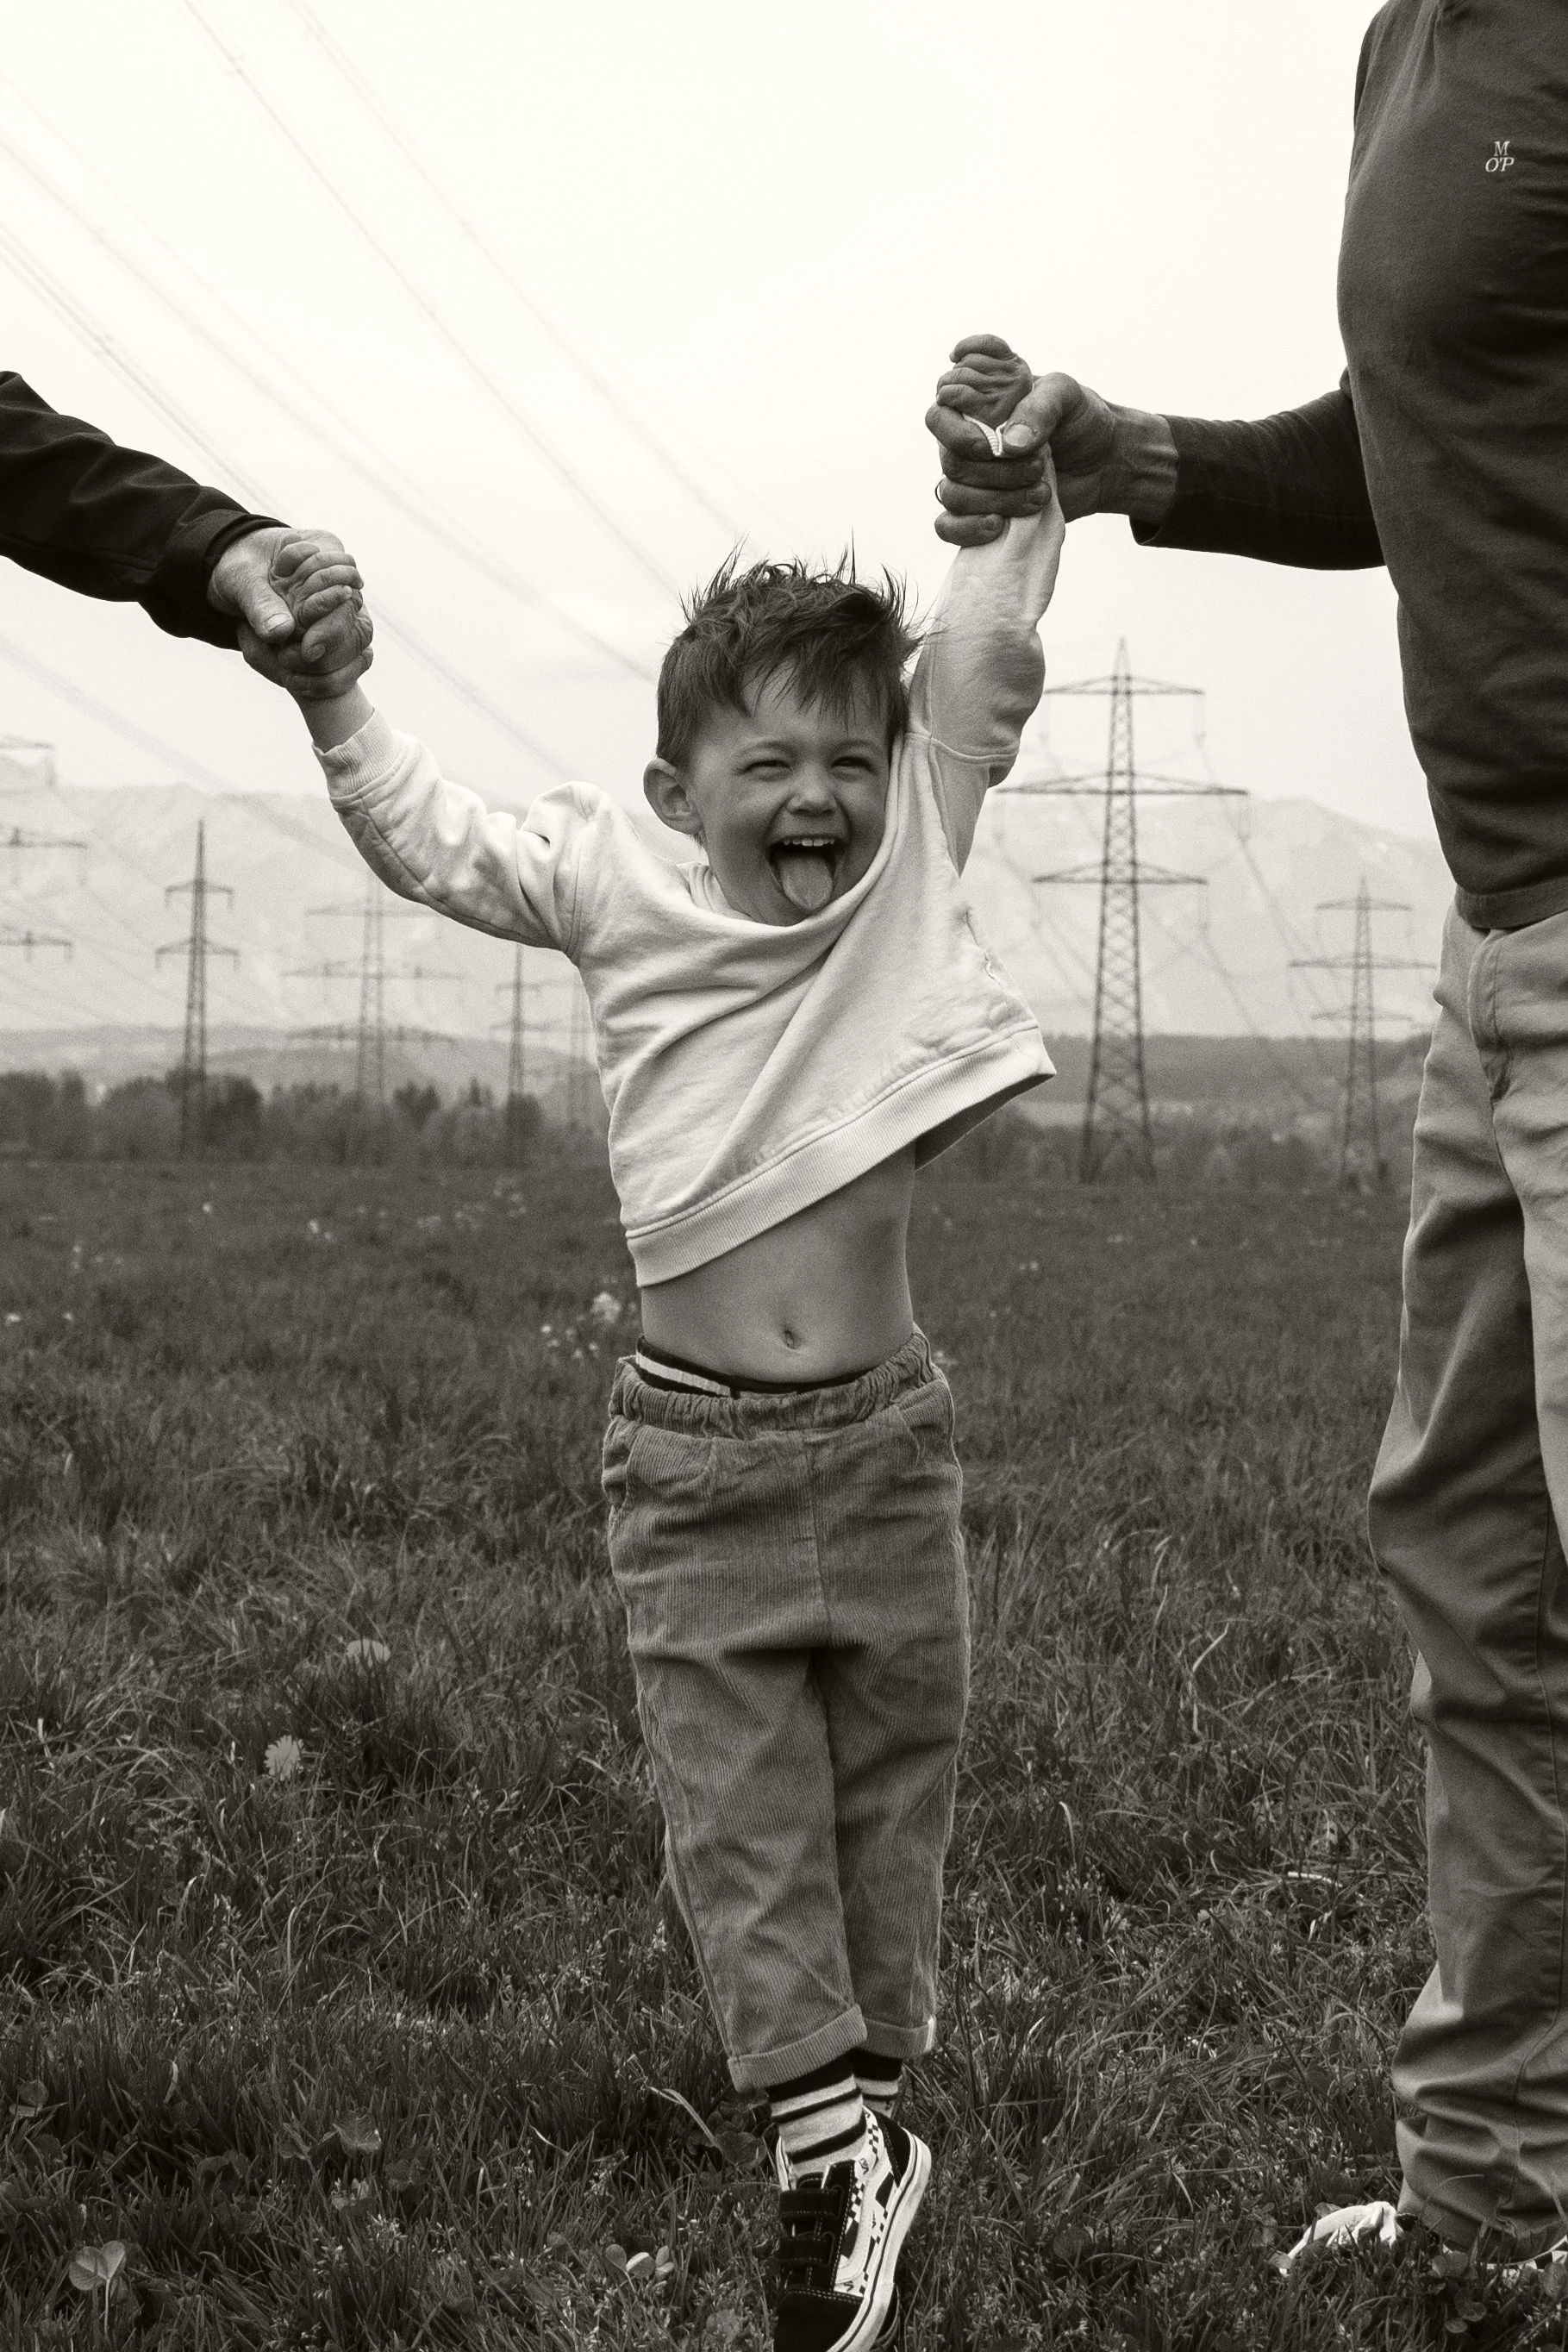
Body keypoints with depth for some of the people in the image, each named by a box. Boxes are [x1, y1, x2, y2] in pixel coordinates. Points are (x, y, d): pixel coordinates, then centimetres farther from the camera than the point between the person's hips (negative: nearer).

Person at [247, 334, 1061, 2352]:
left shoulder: (908, 862, 1)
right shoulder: (613, 886, 0)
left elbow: (988, 657, -1)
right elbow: (425, 838, 8)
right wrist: (328, 688, -2)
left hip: (882, 1435, 1)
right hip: (695, 1450, -1)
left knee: (889, 1776, 11)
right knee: (740, 1808, -2)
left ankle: (854, 2113, 24)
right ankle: (832, 2139, 2)